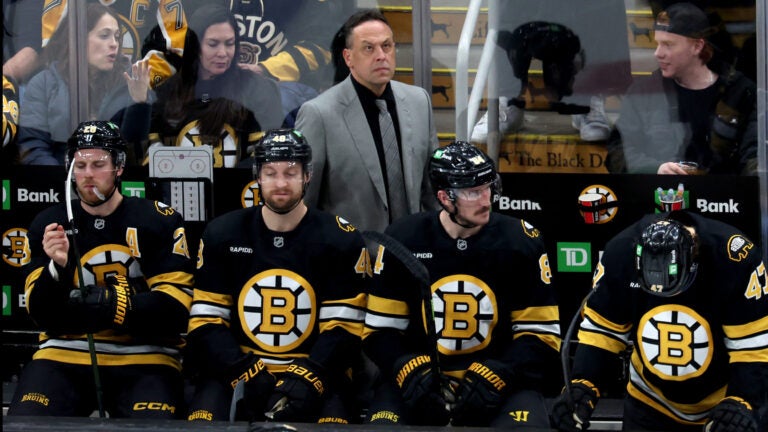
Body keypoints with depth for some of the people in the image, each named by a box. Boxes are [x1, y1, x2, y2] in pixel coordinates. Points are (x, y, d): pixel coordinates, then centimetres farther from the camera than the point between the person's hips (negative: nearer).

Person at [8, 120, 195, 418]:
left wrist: (107, 305, -21)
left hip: (143, 358, -2)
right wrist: (58, 268, -18)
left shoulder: (159, 222, -1)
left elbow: (175, 305, -8)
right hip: (66, 355, 2)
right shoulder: (48, 225, 7)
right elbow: (41, 314, 1)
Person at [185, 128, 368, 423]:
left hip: (313, 371, -1)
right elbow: (207, 322, 1)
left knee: (335, 417, -31)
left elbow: (343, 329, -4)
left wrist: (308, 380, -21)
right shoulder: (221, 235, 4)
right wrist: (246, 375, -15)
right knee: (206, 417, -28)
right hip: (235, 372, 1)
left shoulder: (341, 241, 1)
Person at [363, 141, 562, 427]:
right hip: (420, 380, 1)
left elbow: (540, 334, 0)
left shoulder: (521, 241, -2)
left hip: (501, 380, -1)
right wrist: (411, 373, -15)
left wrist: (495, 378, -16)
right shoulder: (403, 240, 0)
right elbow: (380, 329, 4)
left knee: (525, 426, -32)